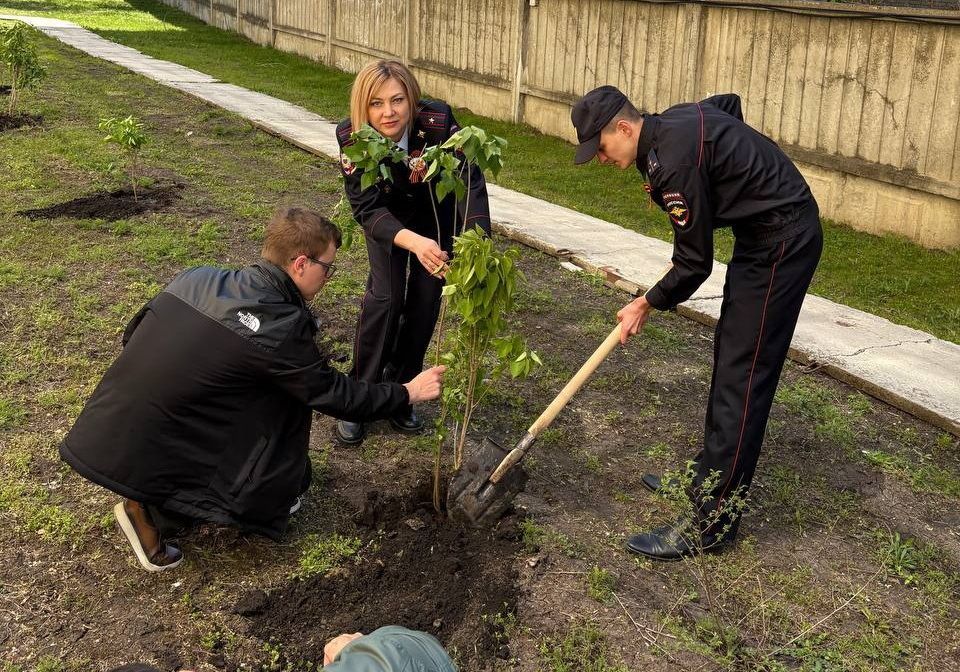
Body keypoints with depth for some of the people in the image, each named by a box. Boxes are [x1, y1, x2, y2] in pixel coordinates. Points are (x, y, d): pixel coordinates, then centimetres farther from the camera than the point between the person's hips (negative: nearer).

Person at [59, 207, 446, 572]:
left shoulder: (200, 278, 3)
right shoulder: (278, 329, -17)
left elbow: (132, 335, 12)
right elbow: (338, 396, -7)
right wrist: (408, 393, 6)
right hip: (135, 458, -8)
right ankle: (151, 511, 2)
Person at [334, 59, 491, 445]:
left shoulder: (438, 121, -35)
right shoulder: (353, 139, -31)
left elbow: (470, 182, -40)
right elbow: (368, 209, -34)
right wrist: (414, 242, -53)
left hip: (437, 213, 1)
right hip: (388, 217, 0)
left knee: (425, 301, -1)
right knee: (385, 297, -12)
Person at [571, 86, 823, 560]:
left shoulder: (674, 162, -25)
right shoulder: (672, 121, 4)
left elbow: (694, 265, -19)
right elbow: (729, 102, 27)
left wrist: (647, 304, -3)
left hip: (782, 242, -11)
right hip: (763, 231, 11)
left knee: (741, 378, -9)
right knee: (728, 357, 18)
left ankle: (711, 522, -5)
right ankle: (710, 473, 32)